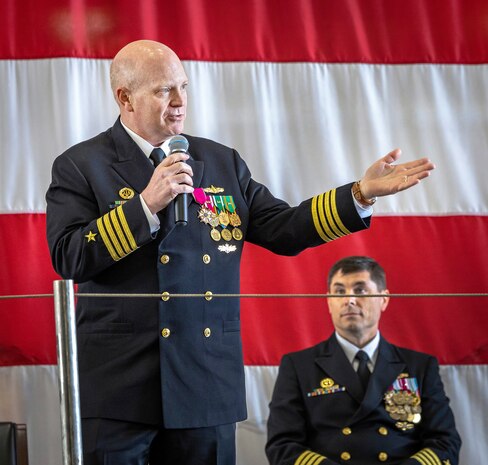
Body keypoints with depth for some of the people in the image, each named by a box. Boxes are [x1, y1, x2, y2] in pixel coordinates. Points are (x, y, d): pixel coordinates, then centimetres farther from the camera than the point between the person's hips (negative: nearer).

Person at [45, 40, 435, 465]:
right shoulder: (80, 166, 0)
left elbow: (283, 230, 9)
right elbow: (68, 258, -12)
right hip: (120, 389, -4)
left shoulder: (222, 162, 13)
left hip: (208, 386, 4)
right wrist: (146, 203, -18)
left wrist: (362, 193, -1)